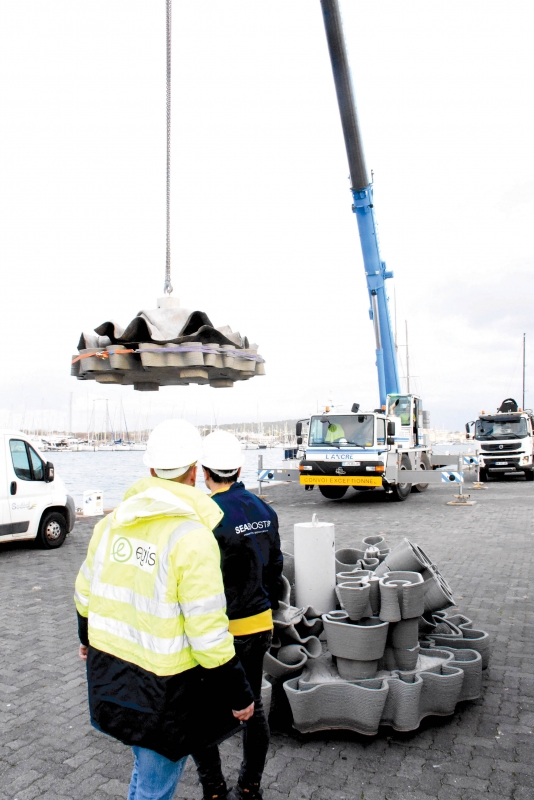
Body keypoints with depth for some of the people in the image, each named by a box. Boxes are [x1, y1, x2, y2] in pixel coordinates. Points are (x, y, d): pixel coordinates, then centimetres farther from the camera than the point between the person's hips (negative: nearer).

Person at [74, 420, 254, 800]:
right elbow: (208, 634, -23)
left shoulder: (112, 522, -4)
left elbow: (85, 594, 10)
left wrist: (88, 639, 29)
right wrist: (240, 695, -9)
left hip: (108, 671, 7)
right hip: (162, 689, -6)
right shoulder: (193, 537, -25)